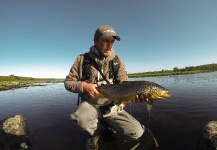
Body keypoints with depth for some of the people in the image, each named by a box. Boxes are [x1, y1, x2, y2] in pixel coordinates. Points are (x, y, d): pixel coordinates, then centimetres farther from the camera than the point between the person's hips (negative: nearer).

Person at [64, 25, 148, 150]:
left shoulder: (117, 61, -3)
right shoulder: (83, 59, -7)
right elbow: (68, 82, -3)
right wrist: (83, 86, -23)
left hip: (112, 107, 2)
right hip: (90, 104, -1)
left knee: (136, 132, -13)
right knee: (82, 118, -35)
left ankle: (107, 122, 18)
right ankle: (94, 135, 5)